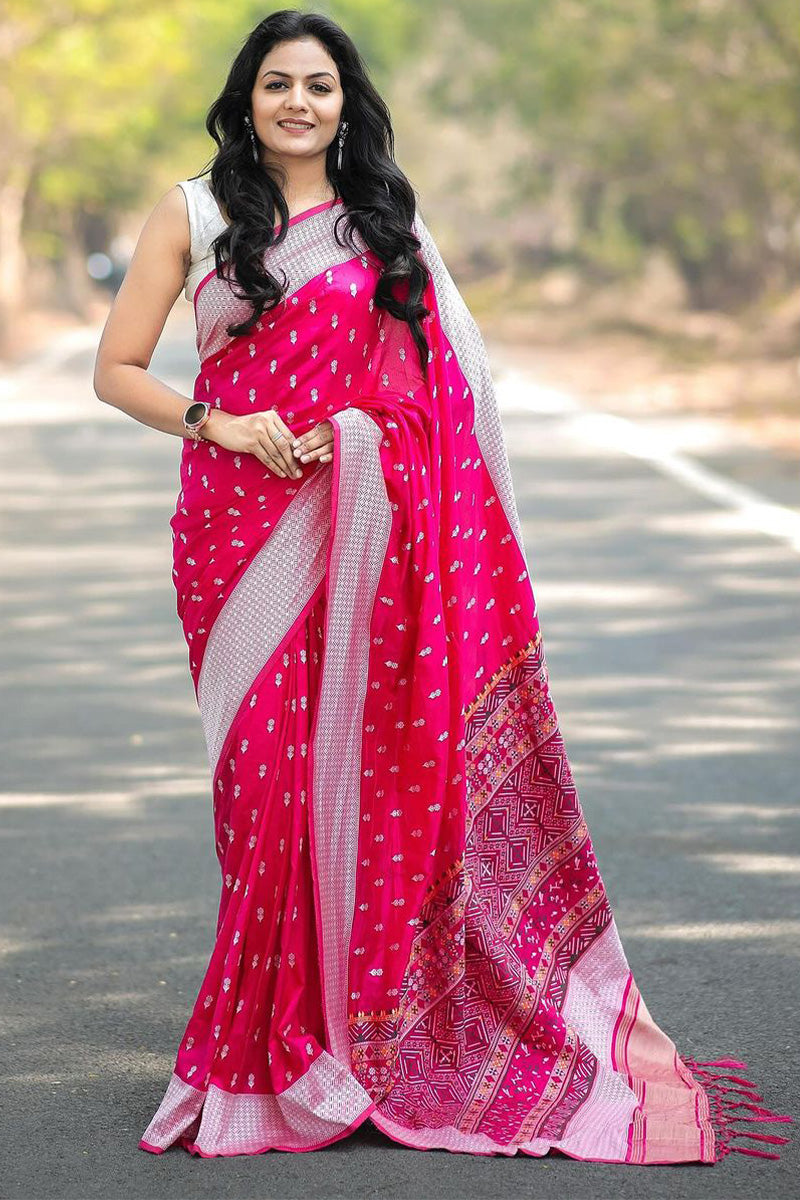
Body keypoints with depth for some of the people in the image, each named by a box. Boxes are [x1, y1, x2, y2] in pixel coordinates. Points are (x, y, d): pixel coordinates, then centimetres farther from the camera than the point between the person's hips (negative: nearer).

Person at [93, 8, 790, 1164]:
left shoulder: (386, 221, 14)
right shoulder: (195, 215, 7)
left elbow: (448, 385, 16)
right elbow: (117, 369, 4)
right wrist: (219, 423, -10)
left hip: (371, 528, 2)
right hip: (244, 527, -2)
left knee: (372, 760, -2)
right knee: (269, 772, -3)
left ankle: (368, 1027, 9)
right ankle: (274, 1040, 7)